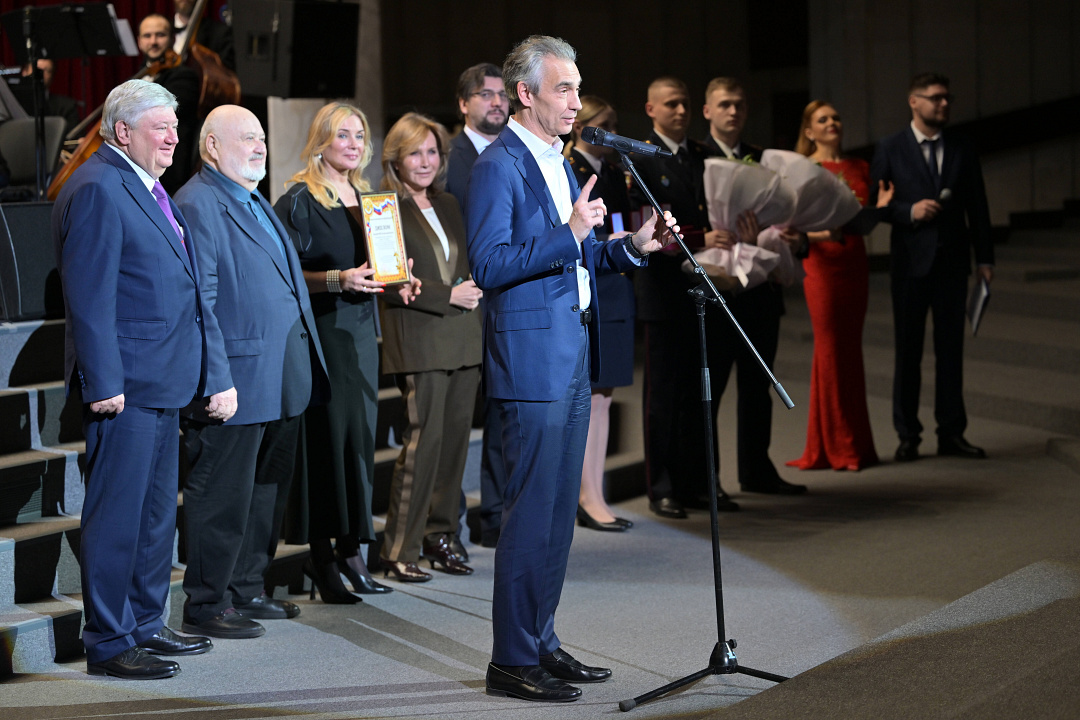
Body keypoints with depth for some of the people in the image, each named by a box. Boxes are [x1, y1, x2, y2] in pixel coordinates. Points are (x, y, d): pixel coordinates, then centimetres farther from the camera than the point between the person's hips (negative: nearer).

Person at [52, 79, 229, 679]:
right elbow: (89, 295, -18)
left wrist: (210, 372, 20)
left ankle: (145, 623, 28)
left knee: (158, 511, 17)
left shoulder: (149, 189, 16)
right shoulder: (98, 188, -14)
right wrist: (104, 382, -21)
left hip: (164, 381, 10)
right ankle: (108, 644, 3)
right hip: (126, 383, -10)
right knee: (116, 515, -4)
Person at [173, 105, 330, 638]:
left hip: (282, 381, 10)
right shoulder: (198, 205, -12)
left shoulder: (256, 203, 19)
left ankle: (246, 590, 27)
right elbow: (198, 303, -18)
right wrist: (216, 379, -22)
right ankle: (206, 604, 7)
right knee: (223, 494, -2)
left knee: (268, 489, 16)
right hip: (238, 379, -10)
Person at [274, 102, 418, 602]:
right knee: (329, 435, -8)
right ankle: (322, 555, -1)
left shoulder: (365, 199, 15)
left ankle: (350, 548, 11)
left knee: (359, 437, 5)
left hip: (359, 331, 7)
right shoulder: (299, 200, -7)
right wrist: (338, 279, -22)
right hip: (320, 331, -7)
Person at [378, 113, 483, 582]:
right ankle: (399, 551, -2)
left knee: (455, 438, 6)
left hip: (462, 338, 7)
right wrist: (448, 295, -13)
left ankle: (439, 537, 17)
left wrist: (471, 289, 2)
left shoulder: (448, 205, 17)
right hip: (418, 340, -7)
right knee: (424, 439, -9)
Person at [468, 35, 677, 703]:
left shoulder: (559, 161, 18)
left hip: (573, 358, 9)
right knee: (532, 512, -6)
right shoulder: (499, 166, -11)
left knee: (559, 510, 12)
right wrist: (569, 233, -25)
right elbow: (488, 265, -19)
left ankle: (541, 641, 19)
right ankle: (512, 660, 0)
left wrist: (632, 246, 7)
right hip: (532, 359, -9)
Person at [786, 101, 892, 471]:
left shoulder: (860, 168, 13)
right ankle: (838, 447, 2)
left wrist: (880, 207, -1)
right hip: (822, 264, -5)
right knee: (830, 350, -4)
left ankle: (856, 444, 10)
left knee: (850, 352, 6)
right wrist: (823, 233, -23)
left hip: (855, 265, 5)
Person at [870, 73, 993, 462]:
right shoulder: (891, 149, 0)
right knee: (908, 351, 3)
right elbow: (875, 202, -1)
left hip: (952, 260, 2)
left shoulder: (963, 149, 7)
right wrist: (910, 211, -18)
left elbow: (977, 206, 9)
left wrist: (985, 257, 6)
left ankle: (951, 433, 12)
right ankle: (908, 435, 10)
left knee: (951, 349, 5)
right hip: (911, 262, -2)